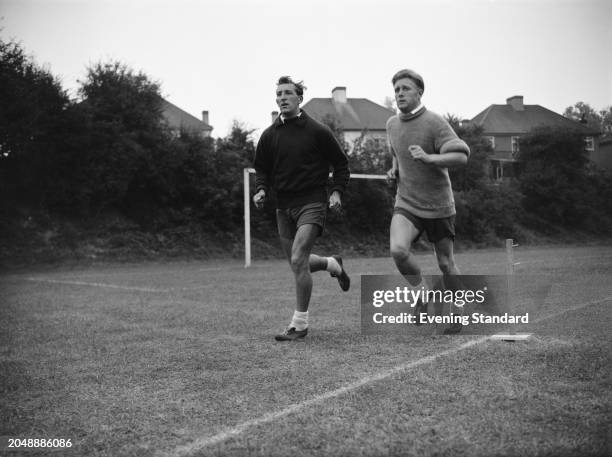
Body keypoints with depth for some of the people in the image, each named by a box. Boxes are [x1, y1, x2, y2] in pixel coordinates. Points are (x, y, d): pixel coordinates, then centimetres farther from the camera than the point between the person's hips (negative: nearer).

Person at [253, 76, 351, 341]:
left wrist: (336, 191, -8)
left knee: (298, 261, -18)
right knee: (297, 264, 13)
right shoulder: (269, 135, 5)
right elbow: (262, 169, 16)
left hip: (312, 202, -5)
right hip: (283, 206, 5)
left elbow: (341, 163, 4)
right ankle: (333, 264, 46)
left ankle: (300, 324, -6)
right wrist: (262, 189, -4)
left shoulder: (317, 131, -5)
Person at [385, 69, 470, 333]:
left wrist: (428, 158, -35)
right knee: (398, 250, -23)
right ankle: (422, 289, 5)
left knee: (446, 264, 8)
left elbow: (461, 156, -22)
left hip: (438, 206, -3)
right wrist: (394, 168, 7)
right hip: (406, 204, 3)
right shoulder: (392, 124, 5)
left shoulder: (434, 123, -14)